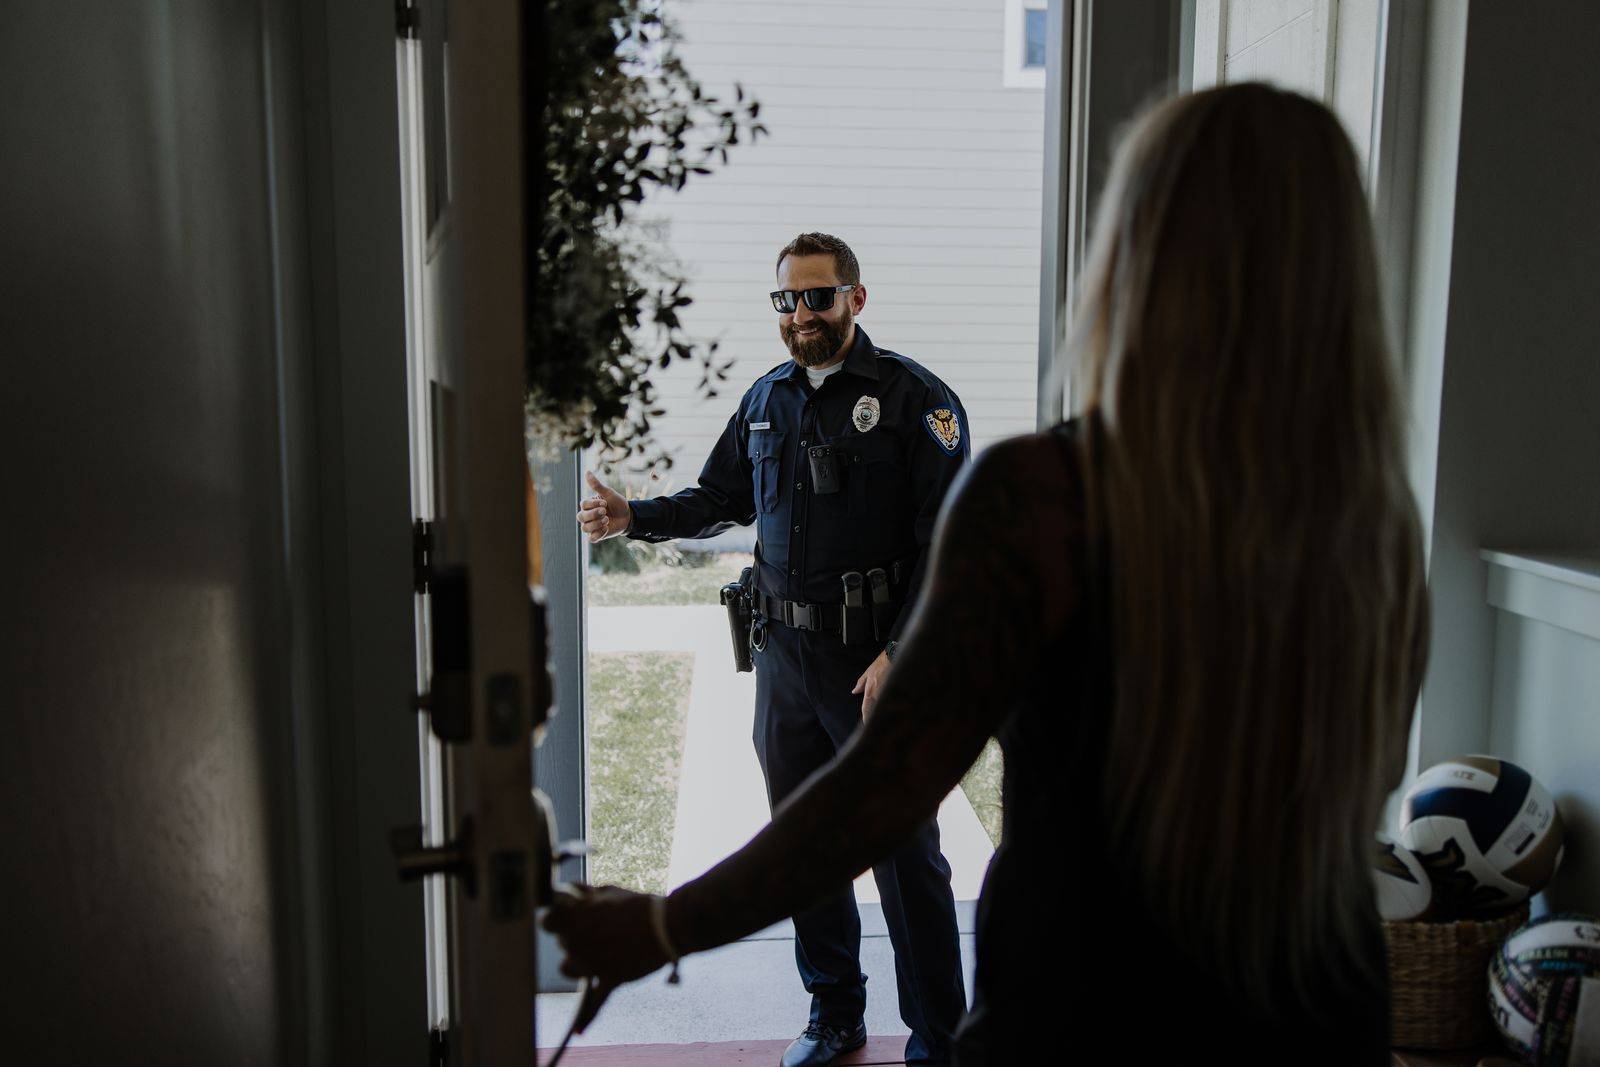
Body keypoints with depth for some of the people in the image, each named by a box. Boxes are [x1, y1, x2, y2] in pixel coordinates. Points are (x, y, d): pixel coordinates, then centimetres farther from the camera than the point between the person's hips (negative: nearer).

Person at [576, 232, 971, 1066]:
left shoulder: (914, 398, -8)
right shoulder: (765, 399, 11)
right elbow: (722, 499, 22)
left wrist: (901, 654, -17)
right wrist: (635, 518, 6)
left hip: (880, 662, -6)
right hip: (785, 655, 6)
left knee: (905, 855, 3)